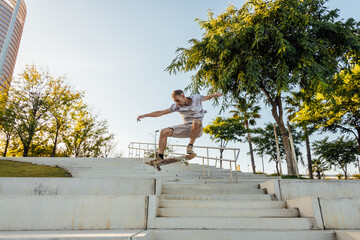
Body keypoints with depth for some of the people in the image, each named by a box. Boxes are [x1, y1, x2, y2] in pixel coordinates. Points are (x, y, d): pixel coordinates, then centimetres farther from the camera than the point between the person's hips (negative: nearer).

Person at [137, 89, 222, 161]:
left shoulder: (196, 98, -9)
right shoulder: (177, 106, -5)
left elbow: (207, 97, 14)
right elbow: (160, 113, -5)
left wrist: (214, 95, -5)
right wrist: (144, 115, -10)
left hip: (197, 129, -3)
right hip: (185, 128, 3)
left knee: (196, 122, -40)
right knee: (164, 132, -14)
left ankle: (190, 146, -22)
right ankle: (160, 157, -7)